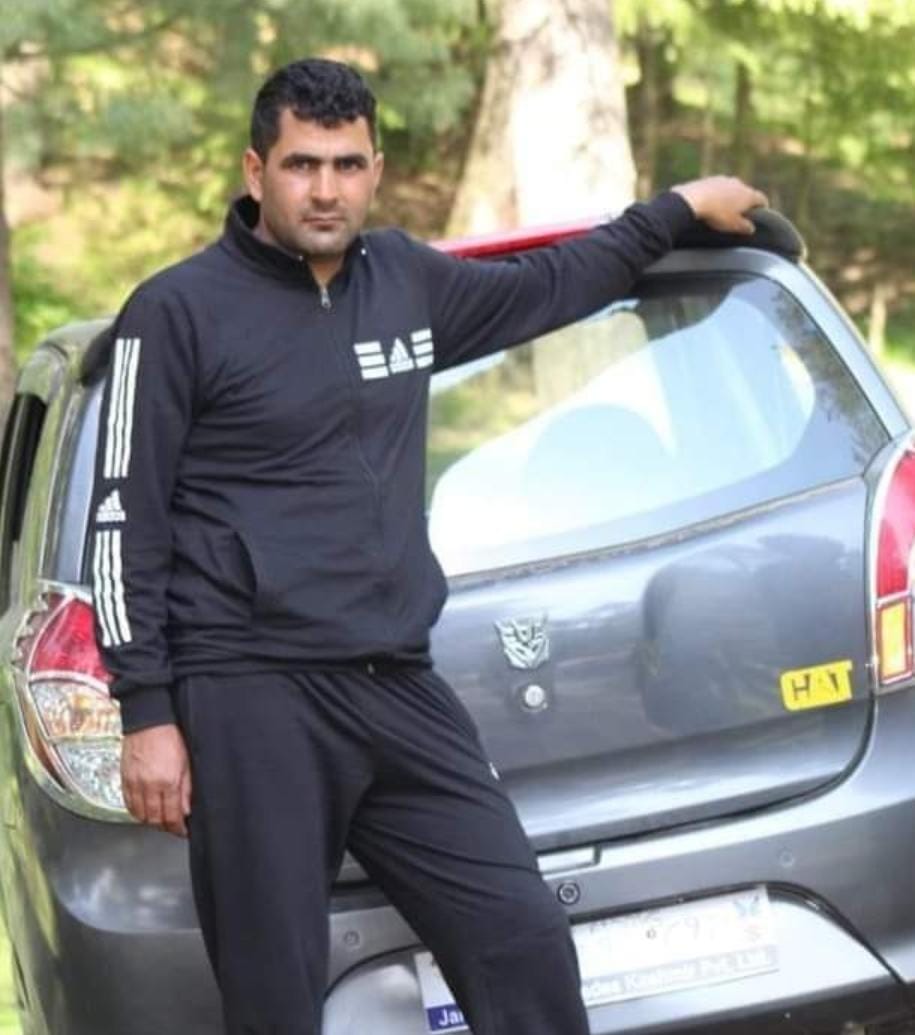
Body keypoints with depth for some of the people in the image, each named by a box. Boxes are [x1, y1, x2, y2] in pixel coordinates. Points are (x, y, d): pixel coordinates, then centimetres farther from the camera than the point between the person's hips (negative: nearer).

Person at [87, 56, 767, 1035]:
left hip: (398, 691, 5)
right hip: (250, 704, -5)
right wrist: (148, 715, -8)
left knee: (526, 943, -2)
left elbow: (541, 287, 33)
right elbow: (126, 521, -3)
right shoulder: (179, 312, -3)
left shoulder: (404, 280, 13)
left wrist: (678, 208, 41)